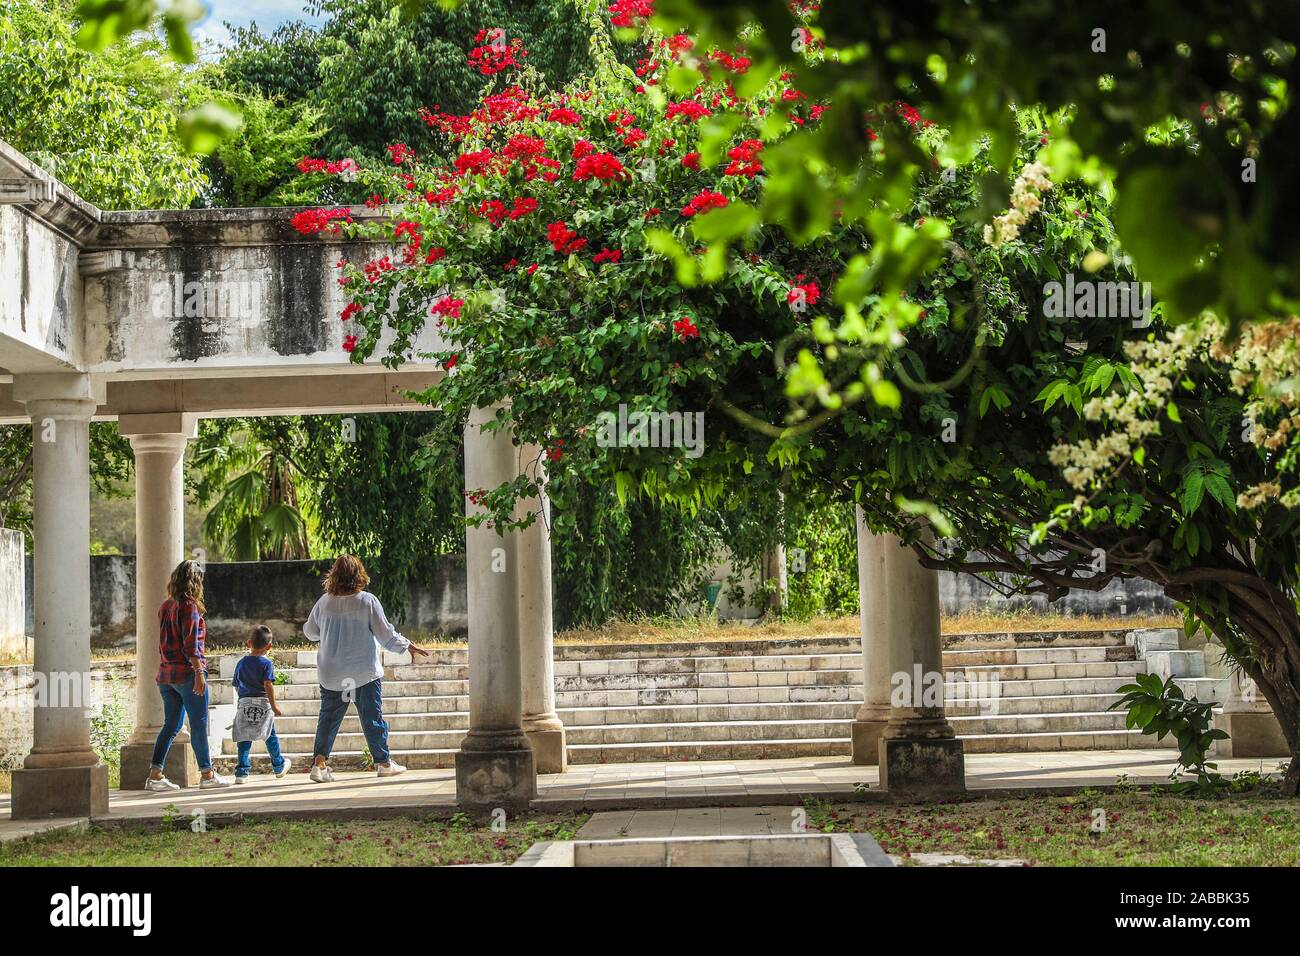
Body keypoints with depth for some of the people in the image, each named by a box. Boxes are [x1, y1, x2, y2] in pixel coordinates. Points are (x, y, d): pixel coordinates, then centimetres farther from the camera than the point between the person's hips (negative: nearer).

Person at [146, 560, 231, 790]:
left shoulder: (166, 606, 11)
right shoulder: (189, 606, -11)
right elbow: (190, 644, -17)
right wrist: (199, 671, -19)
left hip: (166, 673, 7)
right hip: (187, 672, -7)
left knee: (171, 724, 10)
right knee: (199, 725, 1)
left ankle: (155, 774, 3)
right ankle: (207, 774, 6)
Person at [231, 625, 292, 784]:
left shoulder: (241, 663, 7)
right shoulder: (266, 663, -6)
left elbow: (236, 685, 13)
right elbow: (268, 684, -14)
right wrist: (274, 705, -10)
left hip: (244, 703, 2)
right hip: (263, 703, -2)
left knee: (244, 738, 1)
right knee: (271, 736, 13)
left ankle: (242, 771, -7)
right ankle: (278, 766, 28)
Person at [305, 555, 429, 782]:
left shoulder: (325, 602, -2)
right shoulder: (367, 601, -11)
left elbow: (310, 631, 11)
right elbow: (385, 634, -8)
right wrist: (408, 646, 6)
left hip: (331, 675, 2)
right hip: (365, 673, -2)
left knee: (328, 718, 7)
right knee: (373, 717, 7)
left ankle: (319, 762, -3)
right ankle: (383, 762, 15)